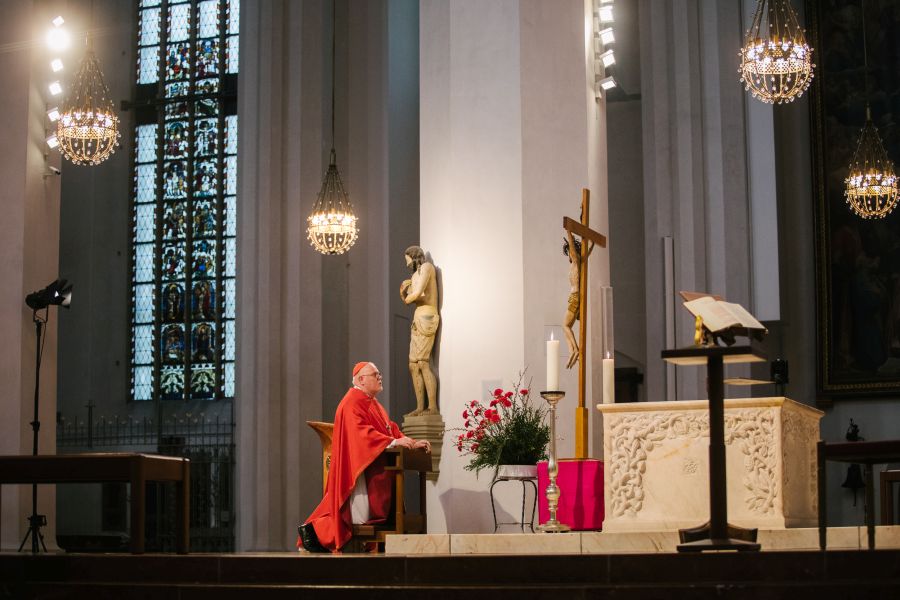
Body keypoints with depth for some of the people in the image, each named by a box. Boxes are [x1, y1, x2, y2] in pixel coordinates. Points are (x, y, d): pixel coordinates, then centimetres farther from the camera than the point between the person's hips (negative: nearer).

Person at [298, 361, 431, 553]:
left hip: (376, 470, 10)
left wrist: (412, 442, 5)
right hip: (359, 469, -10)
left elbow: (391, 428, 18)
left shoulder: (373, 403, 21)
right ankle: (313, 530, 2)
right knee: (359, 518, -11)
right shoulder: (353, 402, -11)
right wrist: (393, 442, -28)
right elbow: (362, 432, -23)